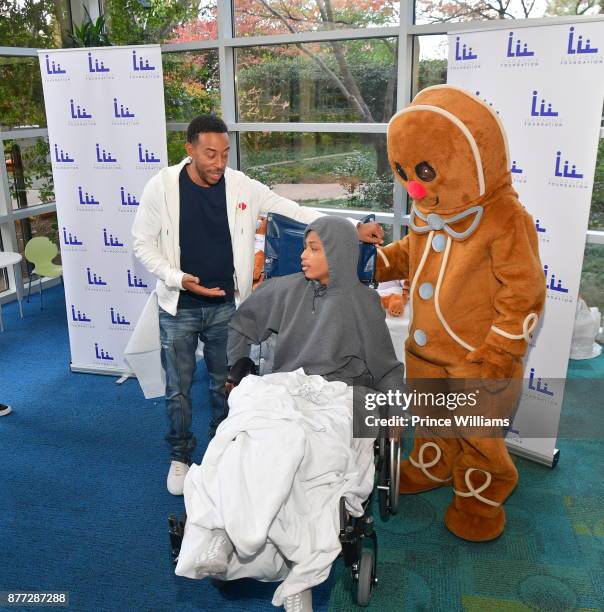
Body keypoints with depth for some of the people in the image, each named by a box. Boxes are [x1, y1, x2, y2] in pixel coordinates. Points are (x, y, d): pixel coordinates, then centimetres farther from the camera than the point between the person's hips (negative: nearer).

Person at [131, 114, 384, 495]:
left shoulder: (243, 187, -8)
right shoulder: (162, 187, -11)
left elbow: (294, 212, -6)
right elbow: (143, 243, -4)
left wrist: (352, 229, -13)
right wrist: (176, 278, -19)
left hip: (225, 306, 2)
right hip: (179, 308, -1)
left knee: (226, 385, 15)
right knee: (179, 389, 11)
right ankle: (181, 457, 34)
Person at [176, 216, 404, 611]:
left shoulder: (363, 301, 7)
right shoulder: (286, 289, 13)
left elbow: (385, 365, 12)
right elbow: (242, 325, 27)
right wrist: (239, 372, 21)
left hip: (335, 395, -2)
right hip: (282, 387, 2)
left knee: (295, 443, -37)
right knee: (267, 435, -36)